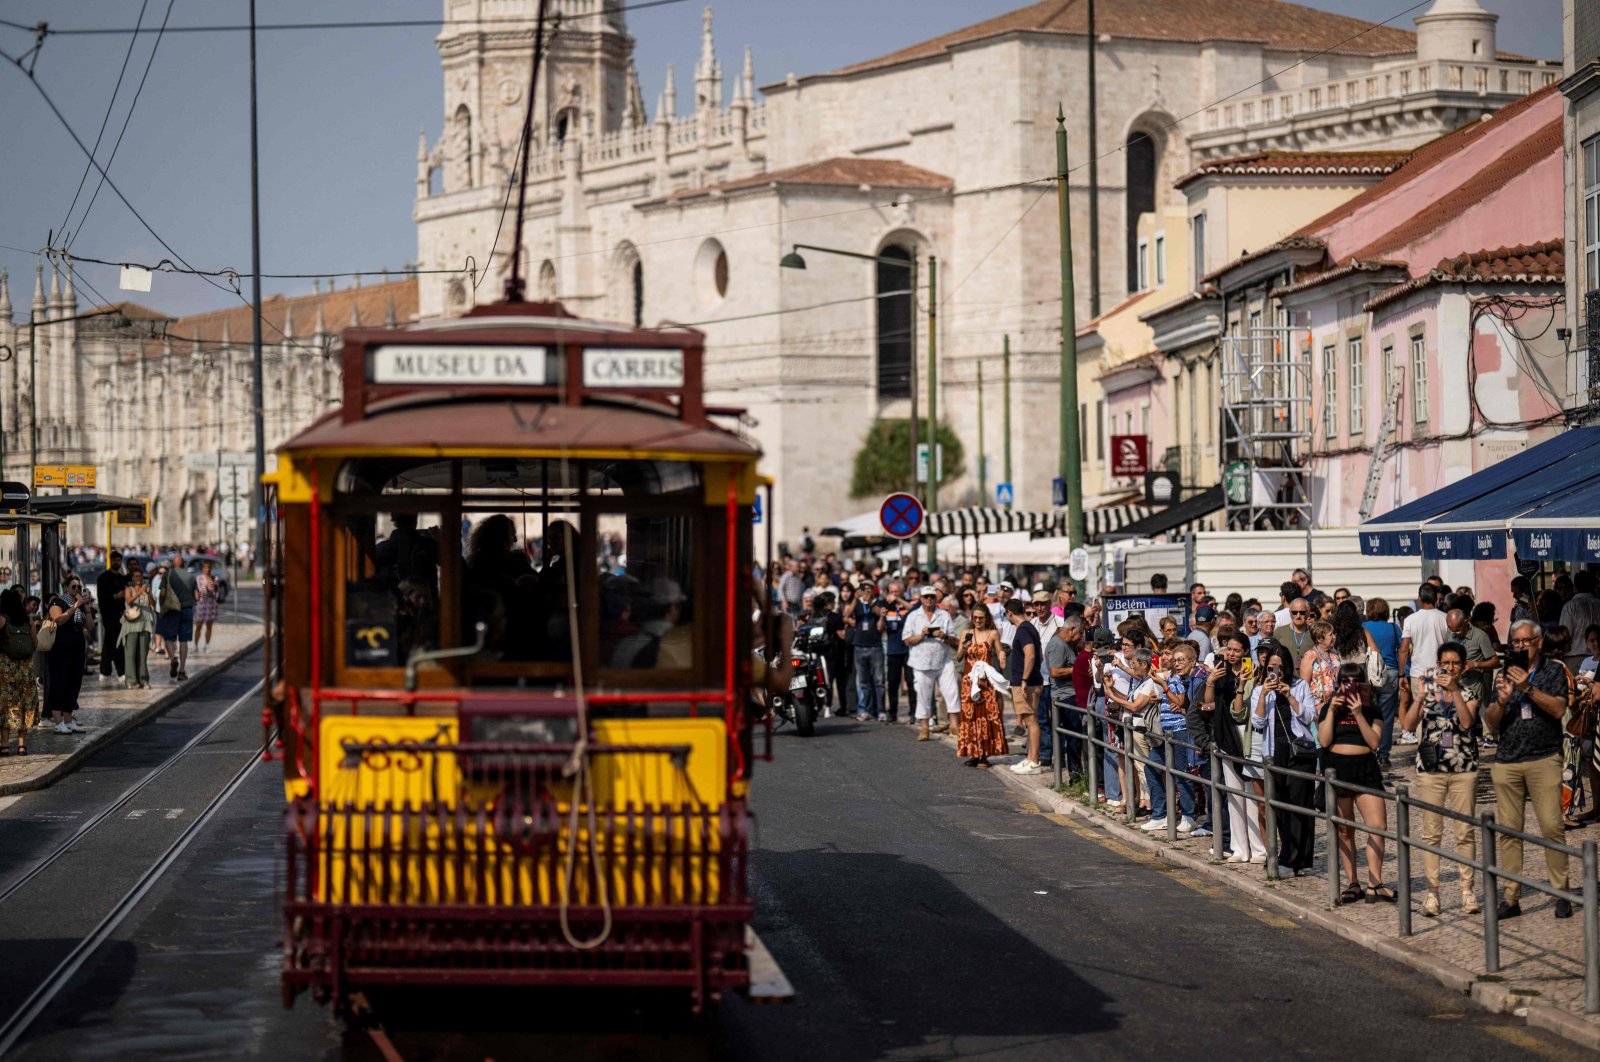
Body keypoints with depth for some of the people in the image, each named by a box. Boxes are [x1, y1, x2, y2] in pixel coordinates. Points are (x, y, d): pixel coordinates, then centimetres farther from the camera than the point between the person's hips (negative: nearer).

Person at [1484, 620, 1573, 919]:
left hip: (1544, 759, -3)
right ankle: (1511, 897, 5)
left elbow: (1559, 709, -9)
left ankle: (1561, 893, -3)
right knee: (1508, 830, 2)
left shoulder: (1554, 671, 6)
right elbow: (1490, 720, 11)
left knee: (1551, 827, -9)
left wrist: (1529, 689, -18)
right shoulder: (1505, 673, 15)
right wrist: (1502, 700, -9)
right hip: (1507, 761, 3)